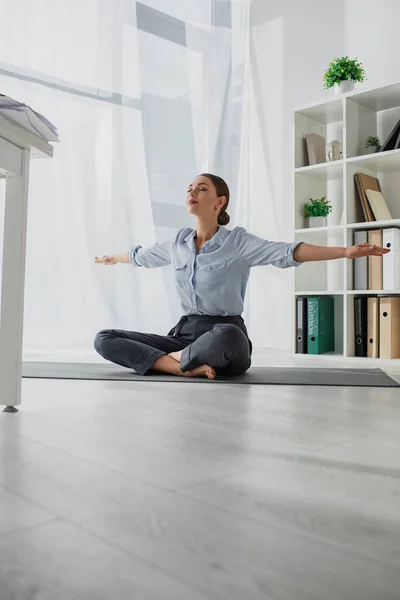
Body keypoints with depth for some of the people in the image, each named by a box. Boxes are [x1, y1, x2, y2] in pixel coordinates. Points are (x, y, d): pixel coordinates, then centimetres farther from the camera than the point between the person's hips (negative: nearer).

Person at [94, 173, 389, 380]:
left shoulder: (238, 241, -6)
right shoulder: (178, 243, 10)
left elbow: (289, 252, -19)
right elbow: (141, 255, 30)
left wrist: (345, 252, -31)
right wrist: (111, 259, 48)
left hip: (226, 336, -4)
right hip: (185, 332, 5)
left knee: (225, 336, -44)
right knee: (105, 339, -11)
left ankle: (177, 358, -11)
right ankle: (187, 367, -24)